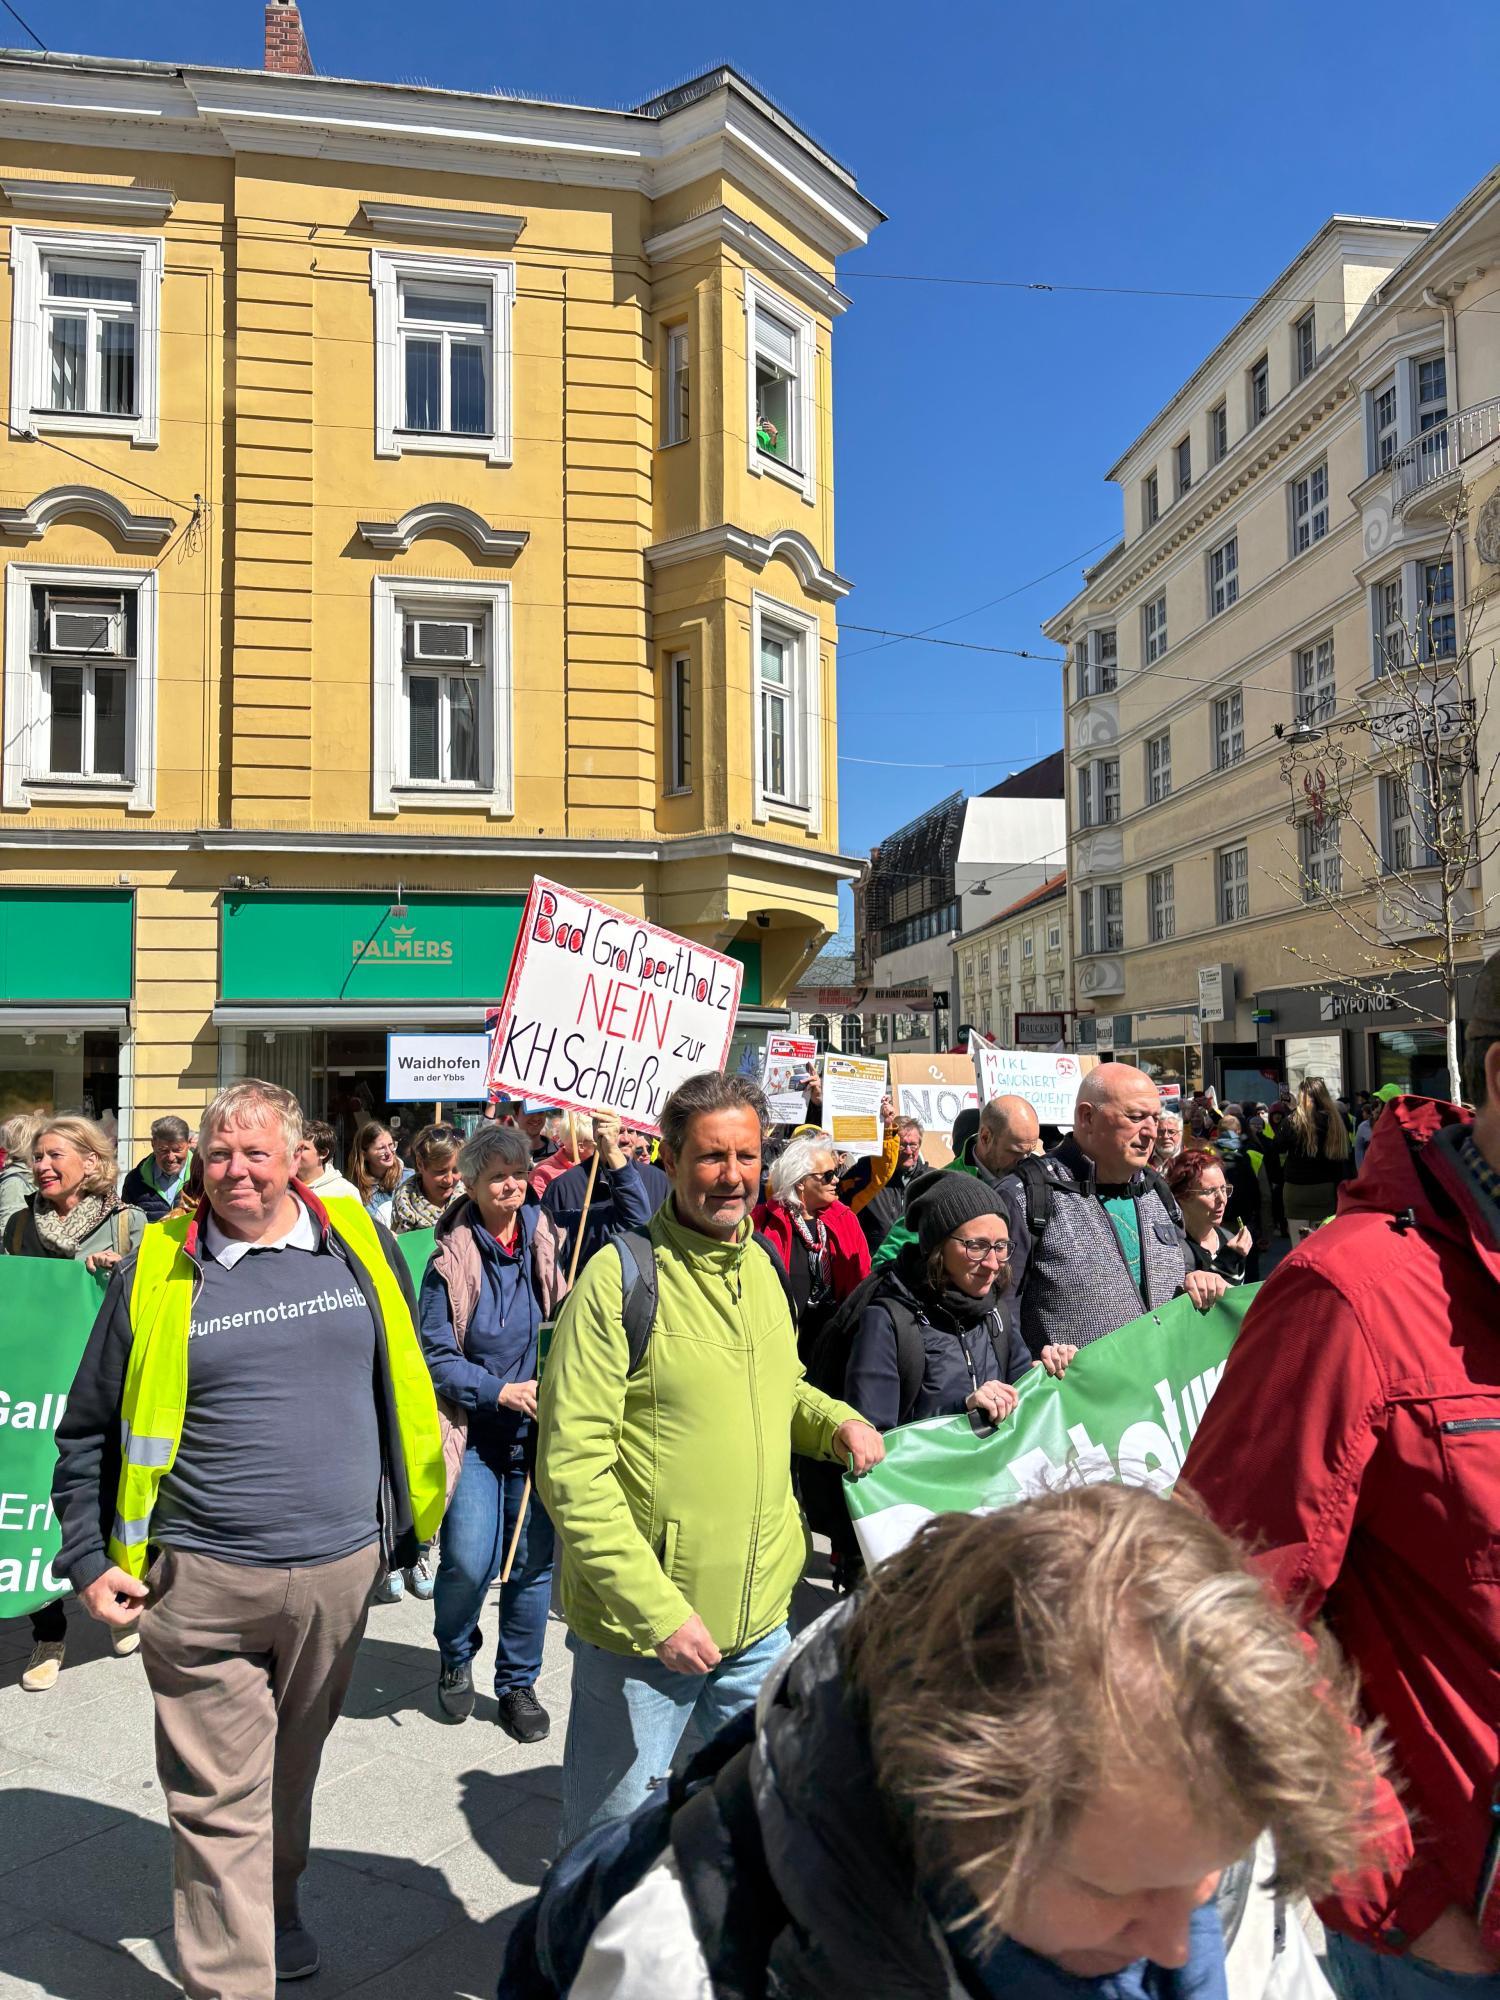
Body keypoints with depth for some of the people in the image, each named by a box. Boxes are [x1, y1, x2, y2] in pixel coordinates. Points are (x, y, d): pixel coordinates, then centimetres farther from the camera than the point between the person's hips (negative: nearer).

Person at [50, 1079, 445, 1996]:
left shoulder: (362, 1243, -2)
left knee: (293, 1767, 23)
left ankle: (276, 1910, 47)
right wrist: (89, 1558, 0)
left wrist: (406, 1511, 13)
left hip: (340, 1567, 3)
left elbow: (407, 1378, 11)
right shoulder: (157, 1269, -5)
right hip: (202, 1583, -2)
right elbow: (90, 1429, 5)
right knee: (219, 1797, 4)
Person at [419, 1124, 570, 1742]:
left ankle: (518, 1684, 28)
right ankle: (455, 1656, 24)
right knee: (468, 1562, -9)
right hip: (475, 1431, -2)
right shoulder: (451, 1259, -5)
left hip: (539, 1430, 3)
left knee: (534, 1562, 6)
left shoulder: (546, 1238, 2)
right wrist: (499, 1391, -17)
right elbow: (436, 1355, -5)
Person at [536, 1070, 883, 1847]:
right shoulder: (620, 1278, -17)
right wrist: (656, 1609, -21)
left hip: (759, 1616, 6)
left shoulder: (760, 1267, 5)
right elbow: (571, 1470, -18)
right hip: (640, 1626, -6)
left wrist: (835, 1420, 1)